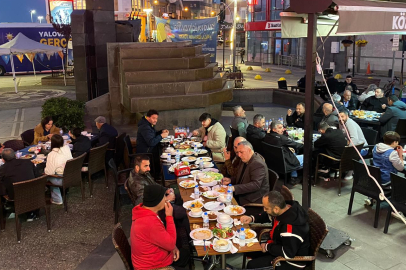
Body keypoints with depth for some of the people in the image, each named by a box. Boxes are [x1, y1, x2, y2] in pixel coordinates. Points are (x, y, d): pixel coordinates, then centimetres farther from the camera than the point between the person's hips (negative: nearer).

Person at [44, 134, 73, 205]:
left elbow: (49, 172, -18)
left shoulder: (52, 155, -22)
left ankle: (57, 199, 25)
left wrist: (45, 169, 3)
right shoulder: (67, 148, -5)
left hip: (61, 180, -6)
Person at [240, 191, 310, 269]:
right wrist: (252, 218, -4)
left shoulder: (291, 226, -37)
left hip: (292, 262, -9)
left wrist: (267, 247, -19)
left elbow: (287, 254, -34)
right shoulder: (285, 207, -10)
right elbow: (268, 216, 11)